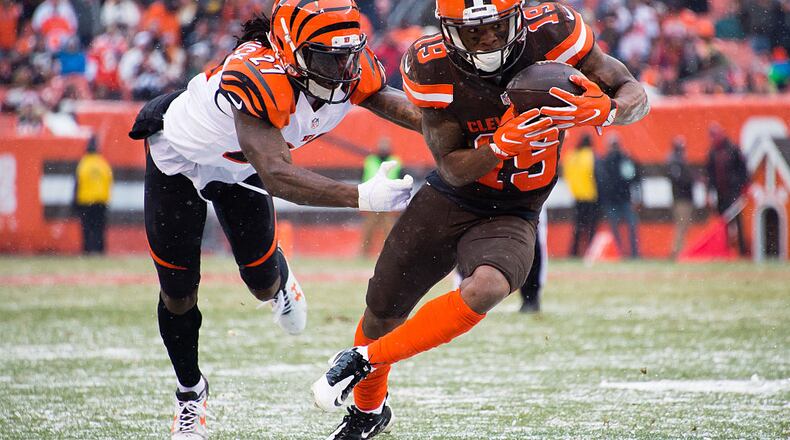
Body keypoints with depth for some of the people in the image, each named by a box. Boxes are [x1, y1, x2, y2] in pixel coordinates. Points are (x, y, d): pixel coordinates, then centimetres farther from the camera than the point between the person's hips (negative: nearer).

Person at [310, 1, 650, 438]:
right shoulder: (431, 68, -18)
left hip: (511, 216, -2)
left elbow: (635, 95, -12)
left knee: (485, 289, -33)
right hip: (447, 202, 2)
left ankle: (364, 360, -13)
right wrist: (503, 146, -34)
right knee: (380, 315, 12)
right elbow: (453, 170, -14)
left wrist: (600, 112, -35)